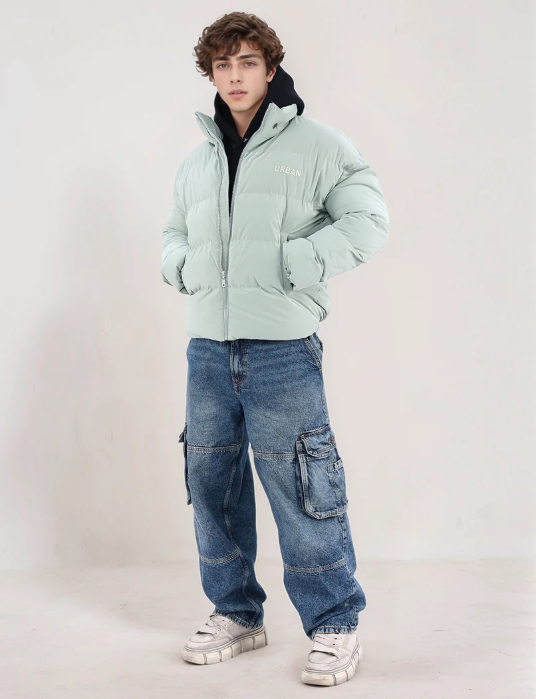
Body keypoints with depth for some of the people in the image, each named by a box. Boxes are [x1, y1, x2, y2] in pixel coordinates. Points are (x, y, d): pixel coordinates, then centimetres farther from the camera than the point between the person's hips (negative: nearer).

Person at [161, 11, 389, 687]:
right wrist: (185, 265, 4)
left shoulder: (315, 144, 0)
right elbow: (173, 234, 26)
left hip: (283, 347, -6)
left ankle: (335, 624, 10)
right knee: (211, 480, 10)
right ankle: (236, 613, 26)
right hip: (208, 346, 6)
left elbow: (367, 221, -6)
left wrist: (288, 263, -14)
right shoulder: (195, 163, 16)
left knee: (301, 489, -4)